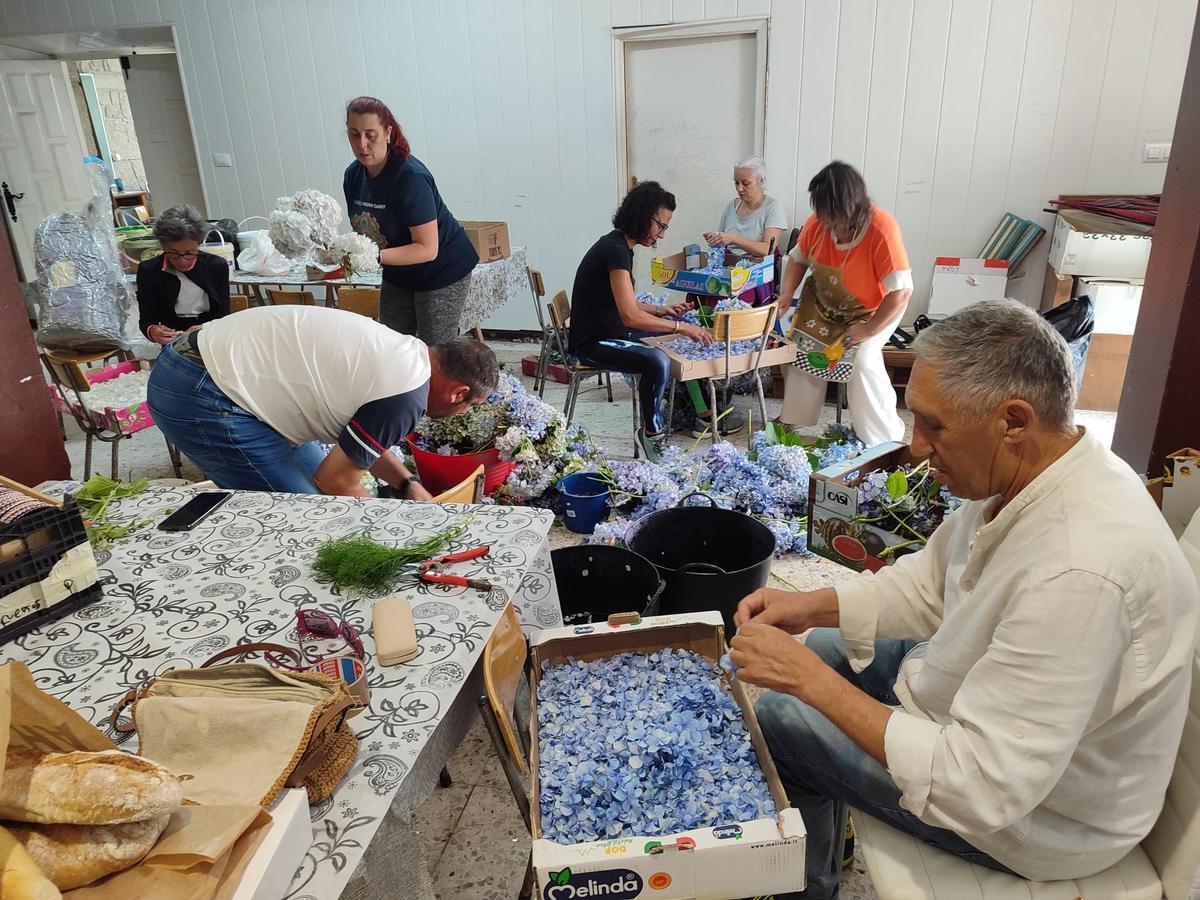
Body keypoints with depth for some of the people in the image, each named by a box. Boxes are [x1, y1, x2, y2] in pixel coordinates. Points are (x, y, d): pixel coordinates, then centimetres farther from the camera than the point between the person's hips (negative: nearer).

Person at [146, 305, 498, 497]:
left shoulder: (402, 350, 7)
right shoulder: (407, 396, -21)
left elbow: (356, 437, 20)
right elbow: (337, 480, -12)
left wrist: (408, 485, 12)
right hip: (199, 399, -10)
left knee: (319, 492, 16)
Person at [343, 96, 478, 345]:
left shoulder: (410, 177, -26)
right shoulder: (353, 174, -2)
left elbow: (427, 249, -28)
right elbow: (364, 231, 7)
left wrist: (374, 256, -36)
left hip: (442, 271, -8)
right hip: (398, 275, 8)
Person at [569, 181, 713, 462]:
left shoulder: (620, 245, 10)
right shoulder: (615, 250, -22)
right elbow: (630, 316, -30)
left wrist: (660, 310, 8)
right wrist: (681, 327, -26)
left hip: (611, 331, 11)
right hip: (592, 343, -11)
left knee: (671, 330, 17)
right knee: (658, 361, -33)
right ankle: (652, 432, -11)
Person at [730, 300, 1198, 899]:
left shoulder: (1079, 570, -39)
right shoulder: (1018, 472, -12)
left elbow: (977, 788, -34)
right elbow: (928, 583, 4)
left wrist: (811, 680, -30)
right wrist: (810, 607, -9)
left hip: (1038, 813, -8)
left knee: (781, 720, -5)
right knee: (825, 647, 13)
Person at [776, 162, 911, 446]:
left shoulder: (882, 230, -34)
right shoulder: (818, 222, -19)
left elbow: (901, 291, -33)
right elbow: (798, 258, 1)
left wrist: (869, 330, -29)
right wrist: (787, 293, -14)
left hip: (872, 311, -5)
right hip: (823, 305, 5)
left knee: (863, 360, -22)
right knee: (800, 347, -1)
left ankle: (885, 442, -8)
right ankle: (793, 420, 23)